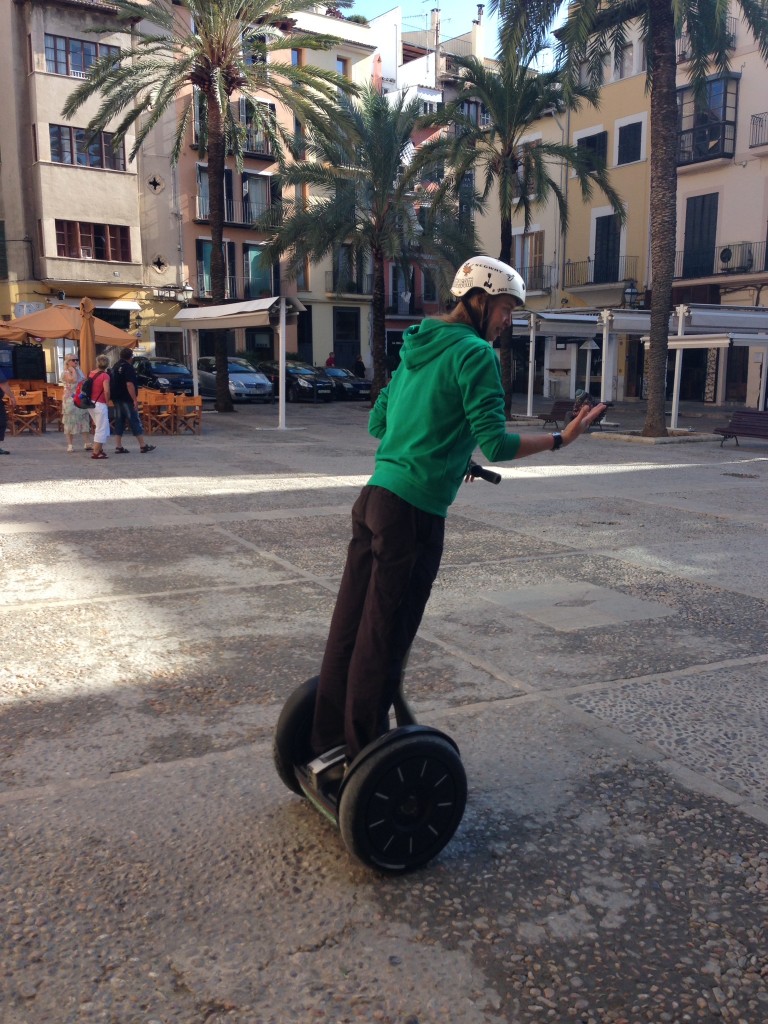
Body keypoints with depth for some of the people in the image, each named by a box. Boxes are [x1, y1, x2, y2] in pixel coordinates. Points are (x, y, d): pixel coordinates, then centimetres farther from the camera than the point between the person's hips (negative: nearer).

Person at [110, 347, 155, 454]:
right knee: (135, 421, -4)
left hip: (116, 398, 8)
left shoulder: (115, 366, 15)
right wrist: (135, 399, -19)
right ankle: (143, 445, -1)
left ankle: (118, 447, 6)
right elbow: (129, 384, -20)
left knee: (119, 422, 8)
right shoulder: (128, 367, -12)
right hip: (126, 399, -8)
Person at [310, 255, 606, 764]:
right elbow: (497, 444, -14)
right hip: (414, 511, -9)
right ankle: (365, 755, 16)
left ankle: (329, 739, 28)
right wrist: (560, 440, -2)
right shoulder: (475, 354, -9)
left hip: (374, 497, 9)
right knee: (384, 639, 2)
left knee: (350, 624, 14)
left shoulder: (419, 346, 18)